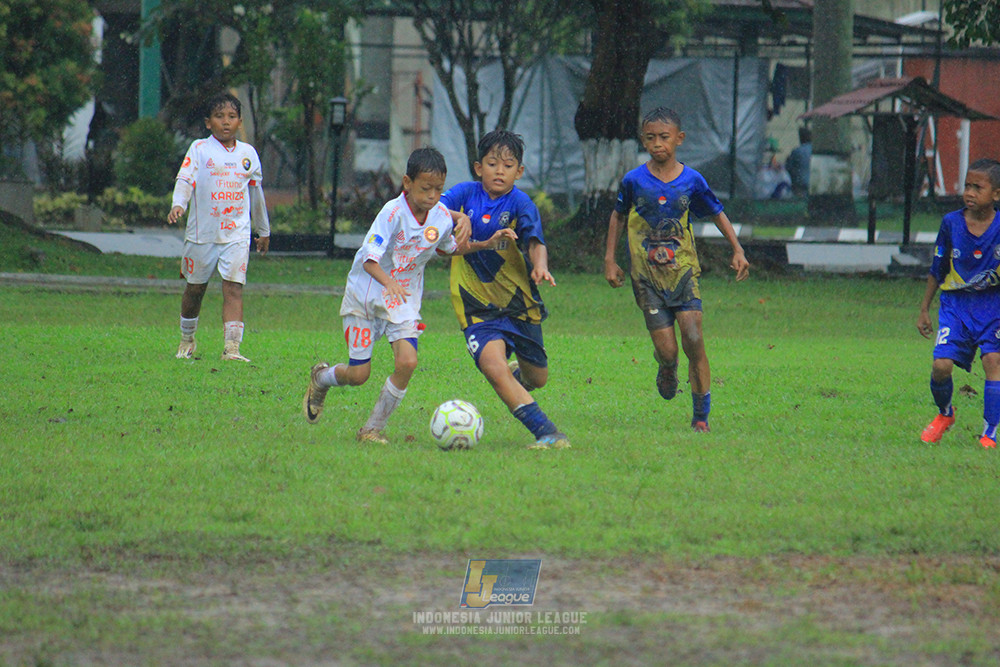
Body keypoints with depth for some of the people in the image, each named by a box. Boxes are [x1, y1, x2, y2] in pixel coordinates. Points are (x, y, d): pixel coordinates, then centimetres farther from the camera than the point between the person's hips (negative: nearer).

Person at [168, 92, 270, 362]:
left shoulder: (248, 153, 10)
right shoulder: (199, 149, -1)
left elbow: (256, 191, 21)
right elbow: (185, 179, -13)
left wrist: (263, 230, 28)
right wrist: (178, 205, -34)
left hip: (237, 233, 1)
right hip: (202, 232, -1)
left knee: (234, 288, -12)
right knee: (195, 288, 11)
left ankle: (232, 347, -20)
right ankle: (187, 340, 33)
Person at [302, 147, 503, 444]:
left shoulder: (442, 217, -5)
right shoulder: (393, 213, -23)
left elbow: (448, 248, 17)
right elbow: (369, 259, -29)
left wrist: (486, 244, 5)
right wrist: (388, 283, -48)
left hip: (404, 301, 4)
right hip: (365, 296, -4)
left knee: (407, 362, -18)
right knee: (358, 374, -1)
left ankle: (373, 428, -2)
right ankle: (320, 378, 36)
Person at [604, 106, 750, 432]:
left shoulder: (691, 181, -1)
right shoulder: (634, 181, -2)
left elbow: (717, 213, 13)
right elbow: (618, 216, 13)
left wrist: (737, 250, 7)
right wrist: (609, 259, 10)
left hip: (683, 270, 0)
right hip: (647, 275, 0)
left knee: (693, 339, -13)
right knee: (666, 349, -8)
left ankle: (701, 414, -3)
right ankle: (667, 370, 31)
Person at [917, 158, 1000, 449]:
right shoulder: (951, 223, -4)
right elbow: (937, 270, 8)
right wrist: (924, 309, 12)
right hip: (956, 303, 1)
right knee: (941, 366, -10)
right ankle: (944, 414, 22)